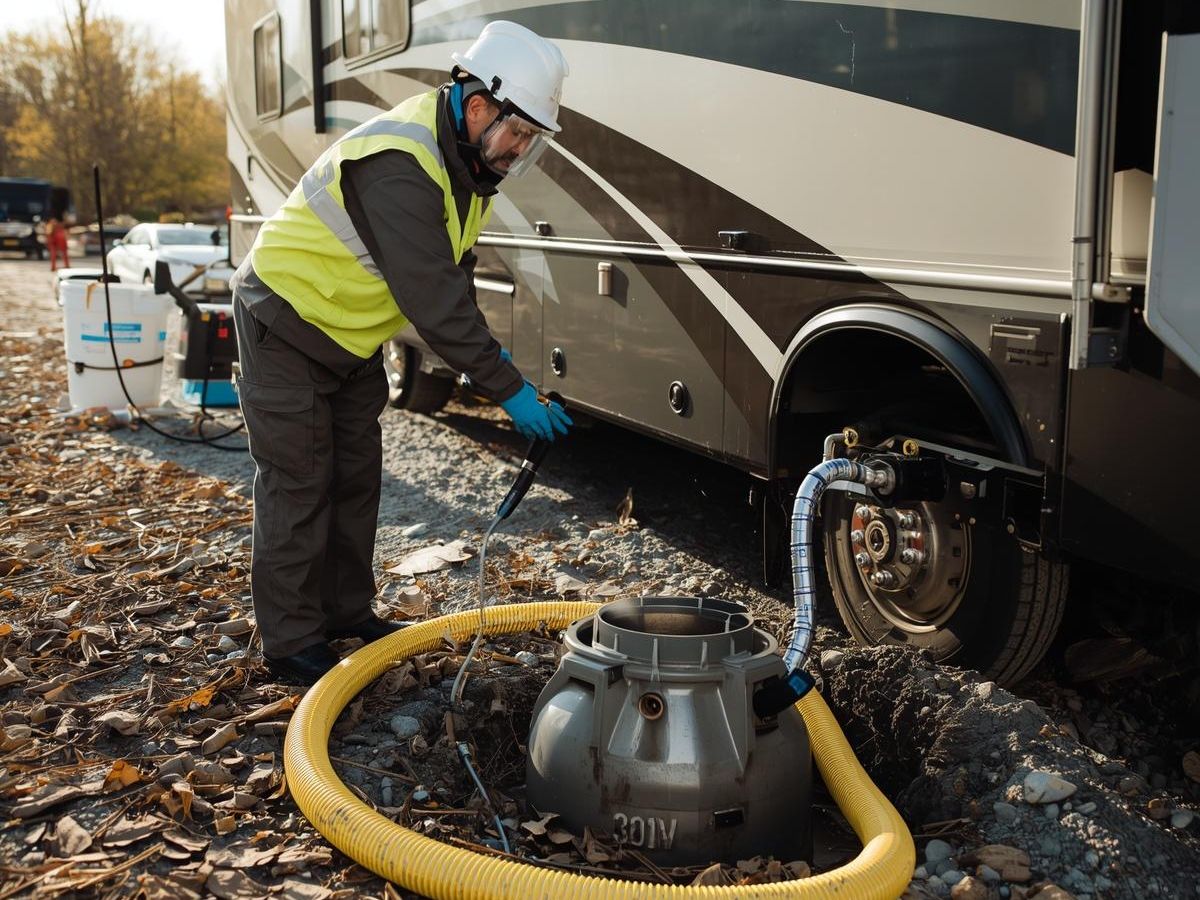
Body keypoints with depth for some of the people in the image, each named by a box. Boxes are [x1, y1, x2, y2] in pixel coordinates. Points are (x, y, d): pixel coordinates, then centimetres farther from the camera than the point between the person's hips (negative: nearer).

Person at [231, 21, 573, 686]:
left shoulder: (465, 159, -1)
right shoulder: (400, 163, -33)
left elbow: (453, 277, 8)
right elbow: (431, 296, -36)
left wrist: (488, 348, -6)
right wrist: (507, 387, -31)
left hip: (349, 333, 9)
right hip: (285, 324, -9)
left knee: (356, 475, 14)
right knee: (298, 482, -4)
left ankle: (348, 611, 28)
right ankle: (292, 643, 7)